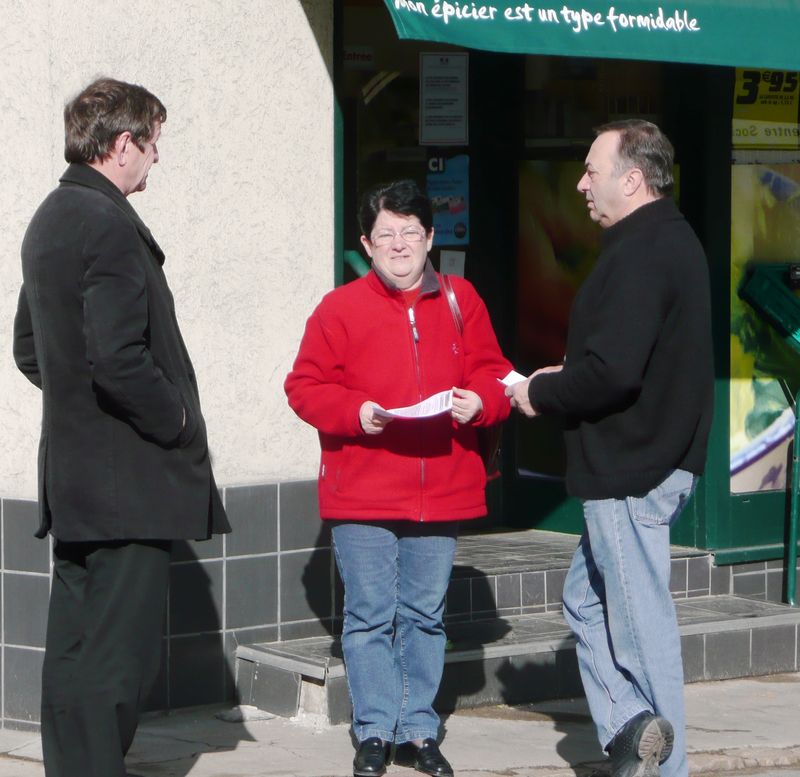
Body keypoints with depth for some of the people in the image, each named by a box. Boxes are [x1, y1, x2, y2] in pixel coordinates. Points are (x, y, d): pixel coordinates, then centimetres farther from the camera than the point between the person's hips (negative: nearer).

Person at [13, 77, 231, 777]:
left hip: (73, 476, 10)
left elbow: (29, 349, 22)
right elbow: (118, 359, -25)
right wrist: (176, 422, -11)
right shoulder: (110, 226, -17)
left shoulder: (51, 220, 14)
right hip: (126, 482, -10)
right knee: (119, 658, -7)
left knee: (75, 652, 14)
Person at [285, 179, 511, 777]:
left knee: (425, 615, 8)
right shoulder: (340, 309, 0)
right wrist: (354, 412, -16)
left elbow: (493, 374, 11)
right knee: (370, 615, 0)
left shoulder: (461, 302, 8)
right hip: (362, 496, -2)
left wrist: (479, 402, -10)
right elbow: (305, 386, 0)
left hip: (441, 492, 2)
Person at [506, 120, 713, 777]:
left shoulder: (639, 254, -20)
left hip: (631, 468, -11)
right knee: (587, 600, 16)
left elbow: (611, 373, -28)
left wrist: (540, 394, -11)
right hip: (657, 454, 11)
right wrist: (566, 378, 12)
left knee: (642, 623, -4)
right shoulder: (673, 240, 14)